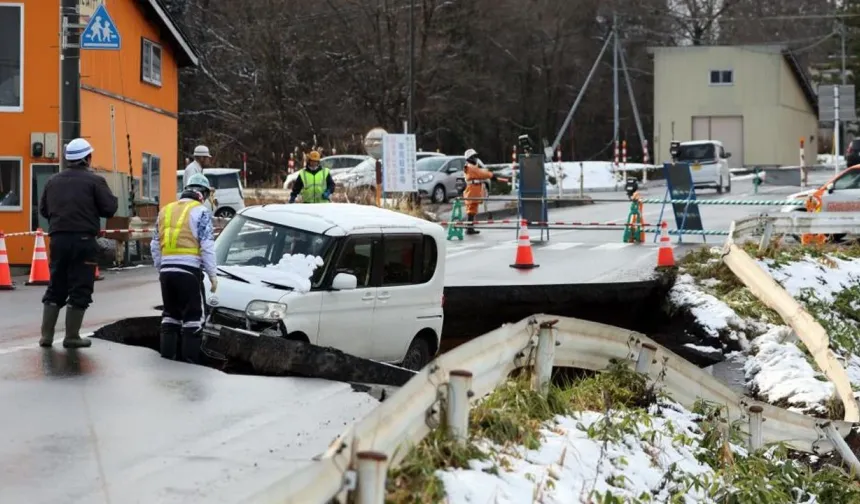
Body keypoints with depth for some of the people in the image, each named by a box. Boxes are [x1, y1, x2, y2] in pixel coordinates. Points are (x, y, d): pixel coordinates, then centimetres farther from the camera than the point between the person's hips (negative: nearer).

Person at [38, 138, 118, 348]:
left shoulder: (53, 181, 10)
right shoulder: (94, 181, -6)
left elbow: (43, 209, 13)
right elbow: (109, 209, -9)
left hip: (58, 239, 5)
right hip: (83, 240, -5)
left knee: (55, 287, 14)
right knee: (80, 289, 2)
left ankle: (46, 335, 13)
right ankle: (72, 337, 3)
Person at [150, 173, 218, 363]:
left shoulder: (165, 211, 17)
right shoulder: (201, 212, -2)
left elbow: (155, 245, 18)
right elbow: (207, 246, -9)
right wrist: (212, 274, -5)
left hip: (167, 269, 6)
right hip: (189, 270, -6)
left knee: (170, 312, 16)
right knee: (193, 315, 1)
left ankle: (168, 353, 18)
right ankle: (190, 356, -1)